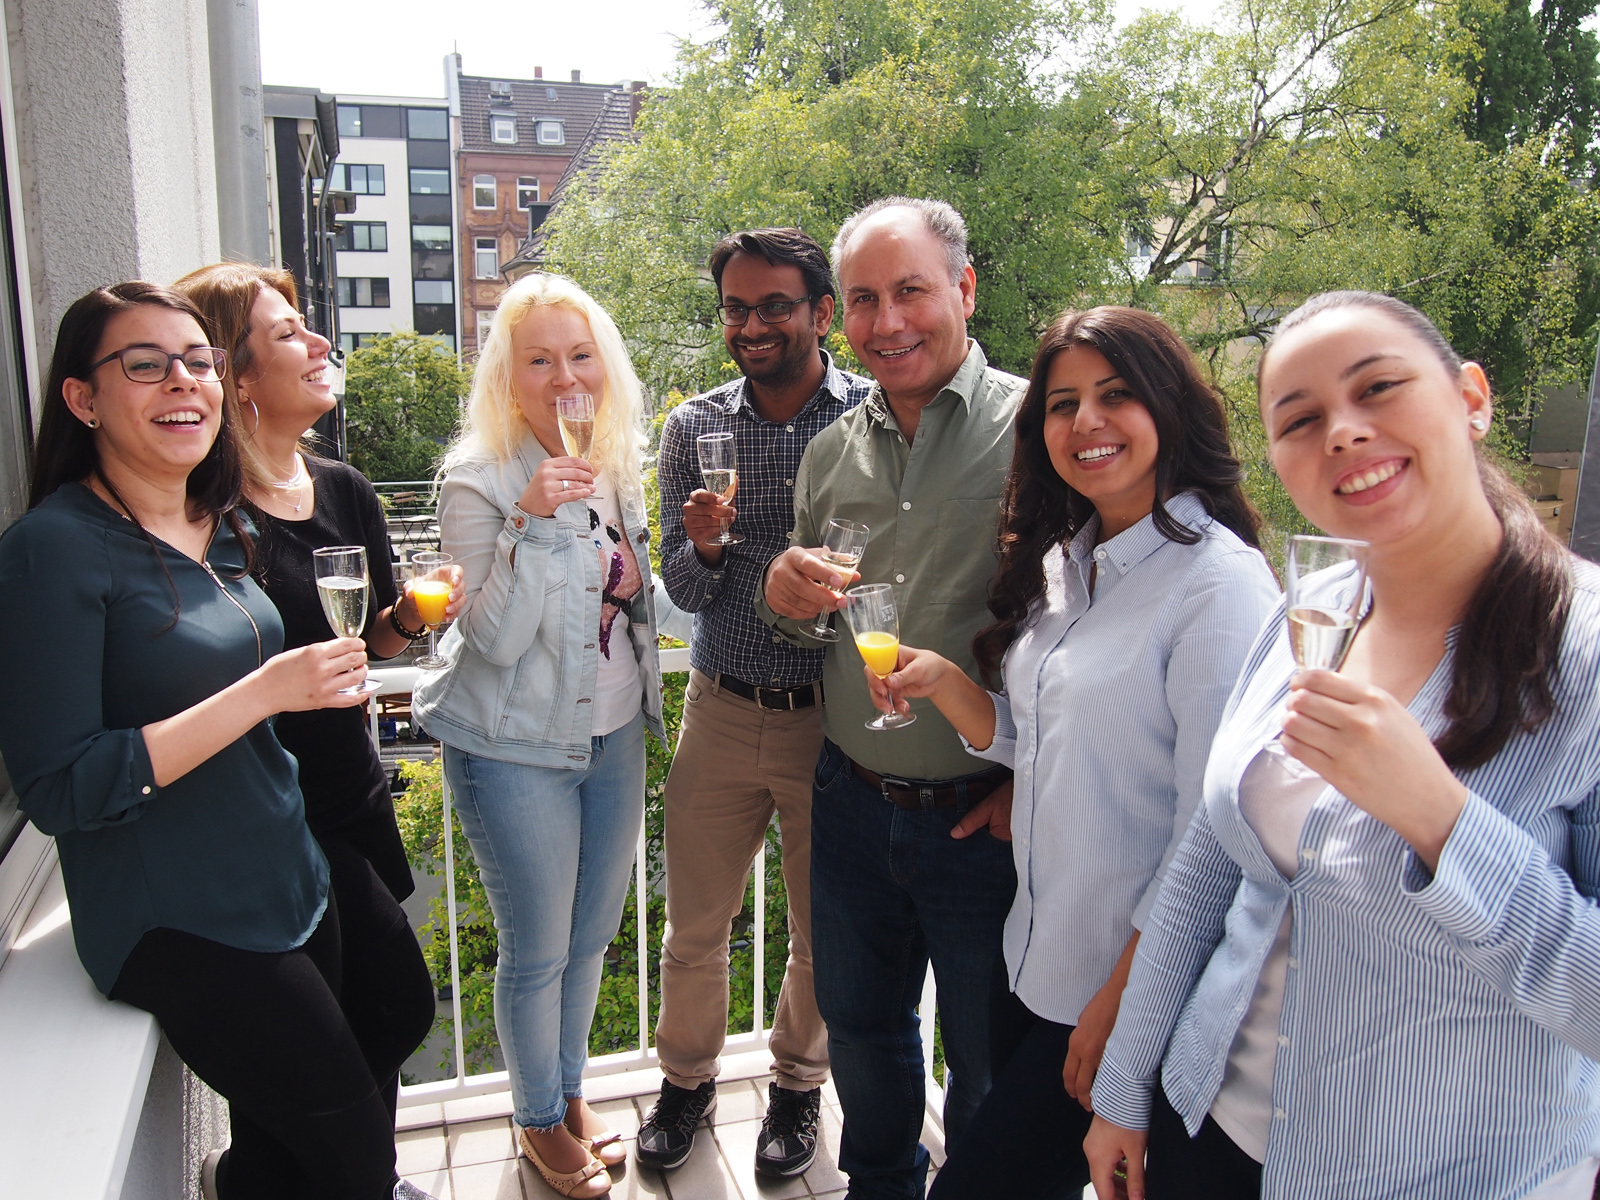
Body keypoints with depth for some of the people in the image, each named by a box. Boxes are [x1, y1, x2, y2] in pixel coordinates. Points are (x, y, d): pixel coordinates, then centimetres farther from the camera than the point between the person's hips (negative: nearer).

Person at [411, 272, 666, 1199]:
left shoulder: (617, 464, 3)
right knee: (538, 951, 9)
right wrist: (532, 522, -31)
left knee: (594, 934, 19)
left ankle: (573, 1092, 42)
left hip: (614, 737, 6)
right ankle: (541, 1121, 34)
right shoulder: (480, 481, -16)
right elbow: (498, 638, -22)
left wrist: (646, 702, 10)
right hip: (518, 750, -6)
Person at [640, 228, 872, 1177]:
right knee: (696, 922, 14)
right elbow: (684, 591, 2)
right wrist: (703, 545, -19)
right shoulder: (694, 428, 1)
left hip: (834, 717, -1)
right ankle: (688, 1078, 40)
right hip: (723, 712, 2)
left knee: (825, 928, 15)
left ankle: (799, 1082, 41)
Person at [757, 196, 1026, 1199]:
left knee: (992, 1067, 16)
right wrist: (784, 596, -8)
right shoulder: (833, 451, 5)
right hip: (851, 803, 5)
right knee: (860, 1029, 24)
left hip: (987, 817, -5)